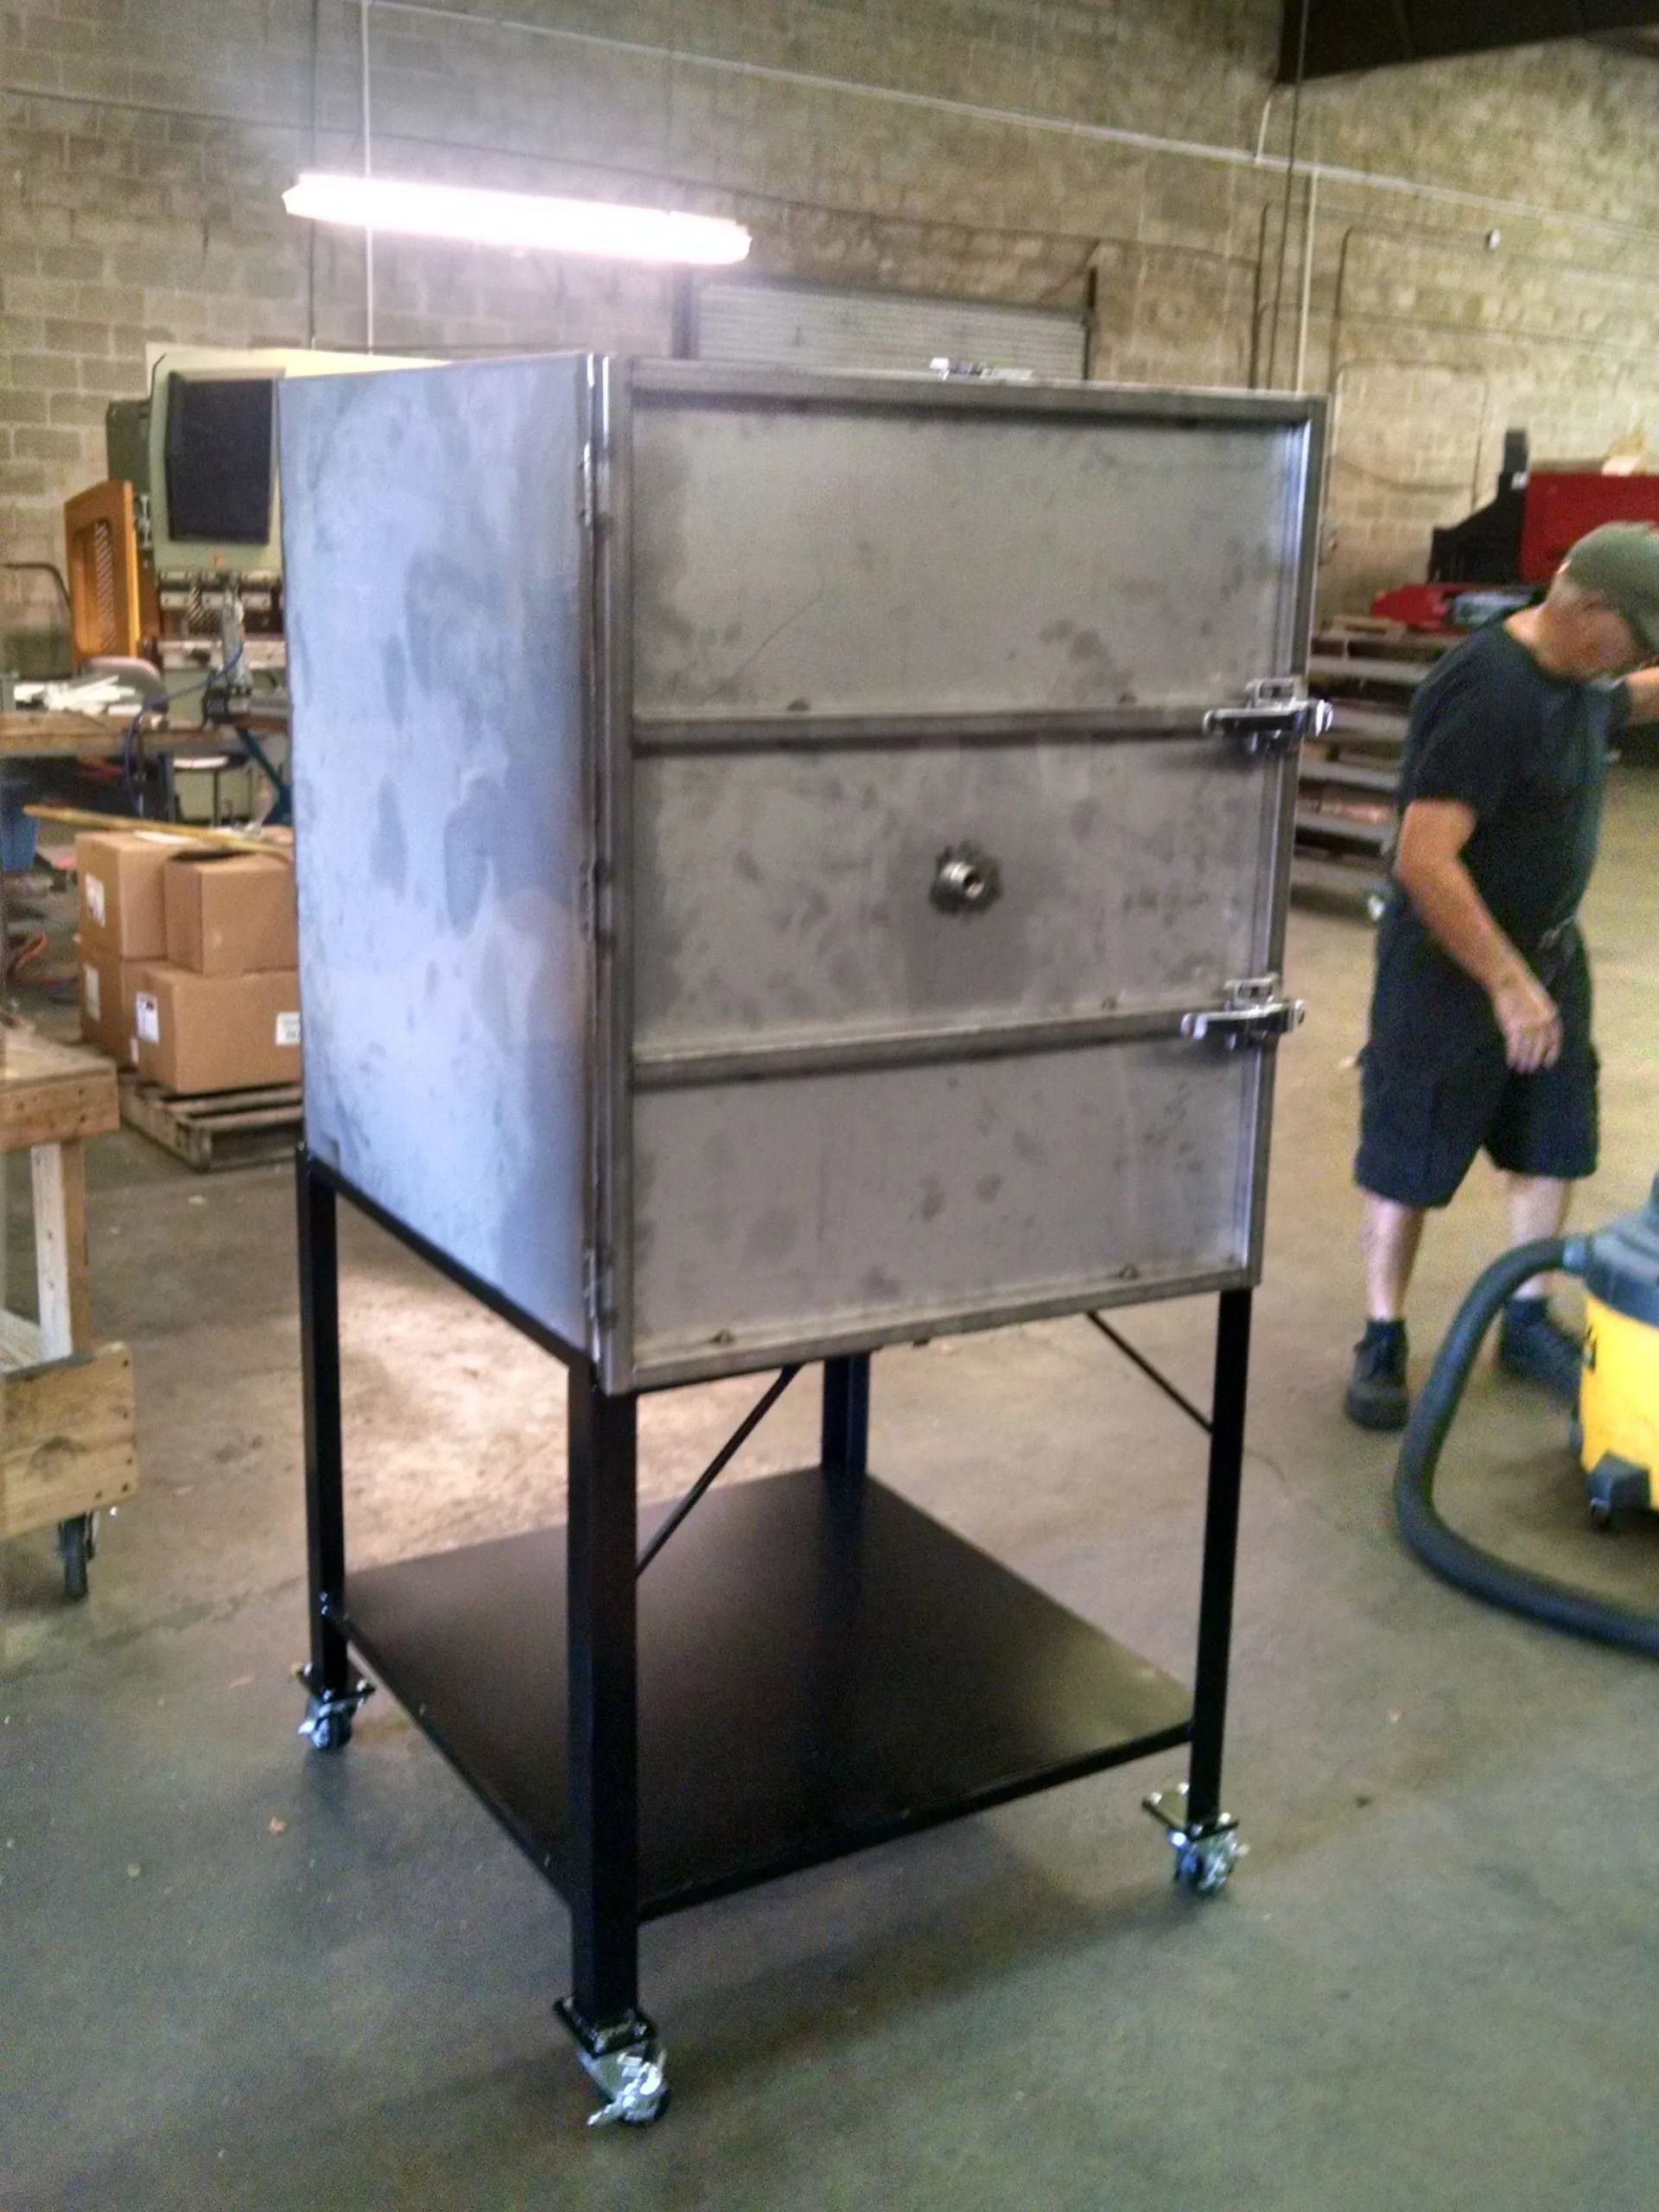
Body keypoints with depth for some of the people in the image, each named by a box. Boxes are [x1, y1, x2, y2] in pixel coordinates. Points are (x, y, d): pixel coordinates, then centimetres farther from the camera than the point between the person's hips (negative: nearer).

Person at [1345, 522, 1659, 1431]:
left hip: (1551, 949, 9)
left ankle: (1528, 1321, 31)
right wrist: (1506, 983, -30)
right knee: (1406, 1166, 4)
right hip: (1449, 966, -9)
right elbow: (1423, 861, -31)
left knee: (1555, 1146, 15)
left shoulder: (1575, 672, 2)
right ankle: (1382, 1341, 20)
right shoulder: (1487, 693, -26)